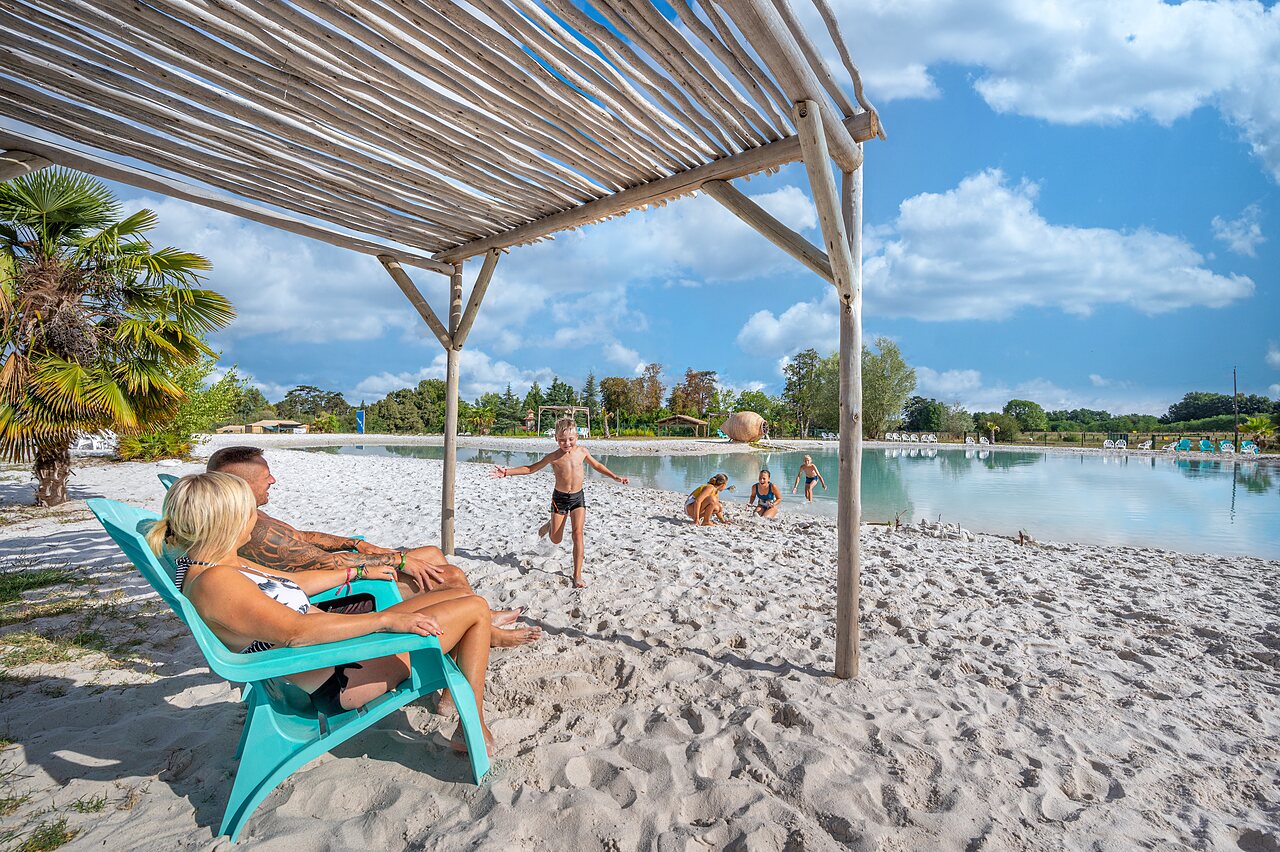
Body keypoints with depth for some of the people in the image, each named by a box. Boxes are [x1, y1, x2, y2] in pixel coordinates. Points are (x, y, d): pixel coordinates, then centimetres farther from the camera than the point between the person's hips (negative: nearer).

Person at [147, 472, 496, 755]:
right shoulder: (213, 582, -24)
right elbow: (296, 630, -31)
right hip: (337, 676, -10)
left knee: (458, 595, 11)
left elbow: (290, 583, 21)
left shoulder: (219, 563, 8)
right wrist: (386, 620, -31)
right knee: (475, 608, -10)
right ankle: (475, 730, 2)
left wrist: (357, 572, 24)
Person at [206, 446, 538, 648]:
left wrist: (356, 543, 4)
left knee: (433, 555, 12)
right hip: (335, 598, -11)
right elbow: (326, 563, -26)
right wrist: (397, 559, -18)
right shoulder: (254, 532, -26)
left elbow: (302, 537, 17)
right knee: (450, 575, -12)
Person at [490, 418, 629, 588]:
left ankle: (577, 575, -3)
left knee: (577, 533, -12)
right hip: (560, 498, -1)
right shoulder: (553, 457, -9)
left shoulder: (582, 451, -2)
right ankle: (549, 525, 45)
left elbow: (596, 465, 16)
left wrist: (615, 477, 14)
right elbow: (531, 468, 1)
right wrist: (507, 472, -8)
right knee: (556, 539, 7)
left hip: (578, 497, 1)